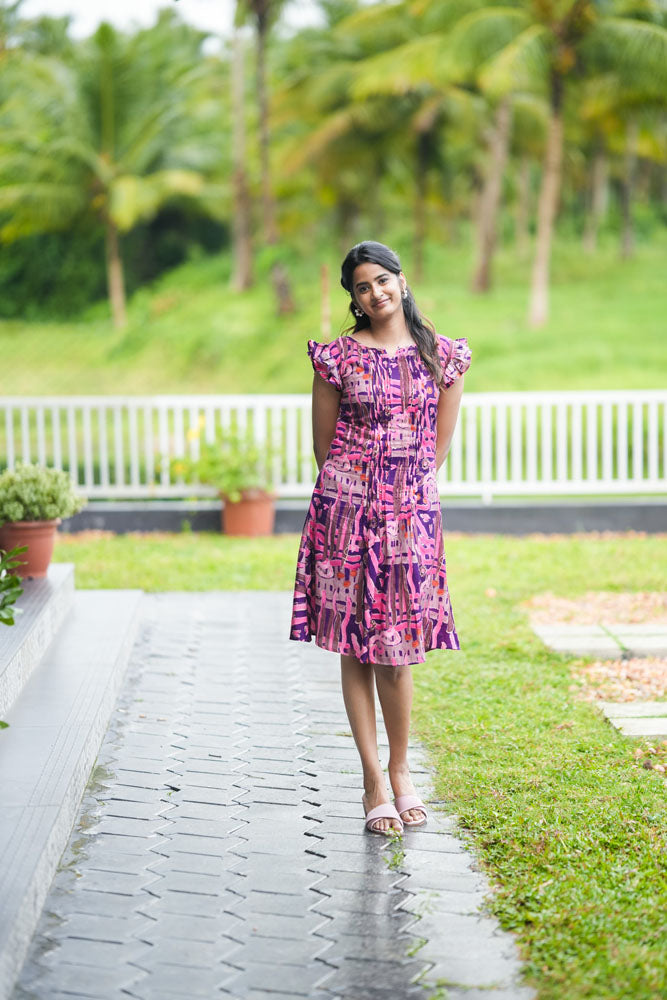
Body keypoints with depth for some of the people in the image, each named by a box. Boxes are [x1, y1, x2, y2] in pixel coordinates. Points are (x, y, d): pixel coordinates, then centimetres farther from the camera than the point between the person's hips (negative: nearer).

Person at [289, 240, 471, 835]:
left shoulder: (443, 356, 6)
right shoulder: (338, 357, 0)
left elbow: (439, 445, 11)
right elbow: (323, 444, 6)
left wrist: (404, 494, 8)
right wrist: (358, 494, 7)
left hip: (412, 513, 1)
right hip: (348, 508, -1)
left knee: (397, 650, 2)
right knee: (355, 647, 2)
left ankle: (400, 772, 21)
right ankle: (374, 781, 11)